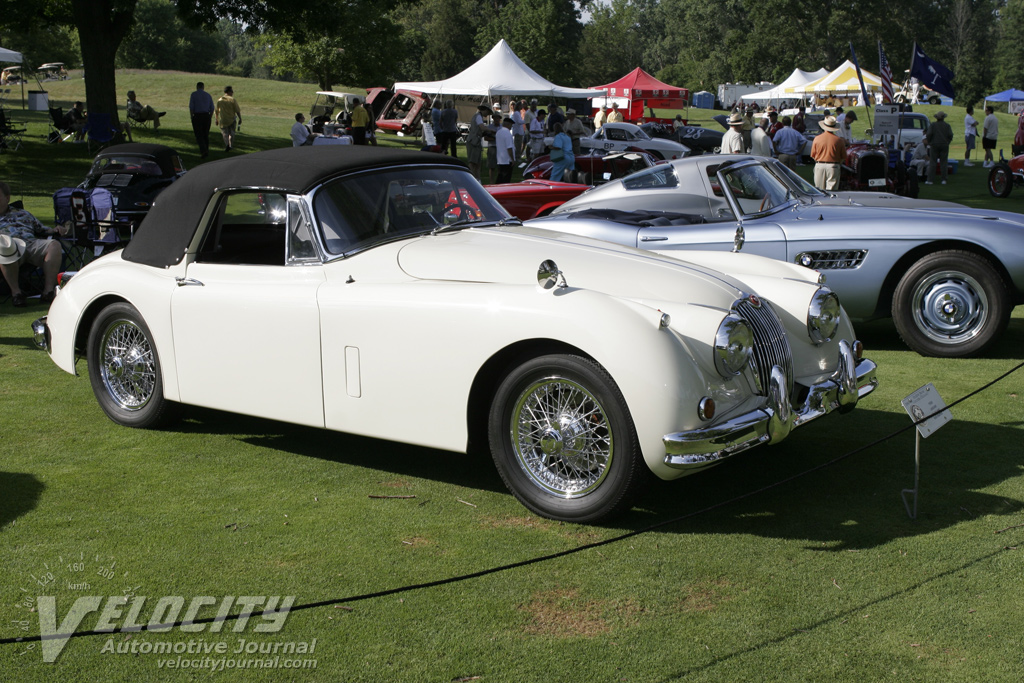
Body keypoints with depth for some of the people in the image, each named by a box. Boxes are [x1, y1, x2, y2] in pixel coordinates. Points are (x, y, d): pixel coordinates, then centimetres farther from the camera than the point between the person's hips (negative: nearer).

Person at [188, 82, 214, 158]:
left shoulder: (193, 95, 0)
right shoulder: (208, 95, 10)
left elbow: (191, 107, -7)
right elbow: (212, 108, 8)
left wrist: (192, 118, -1)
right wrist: (210, 118, 16)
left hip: (197, 116, -3)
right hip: (207, 116, 3)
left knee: (199, 135, -1)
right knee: (205, 134, 14)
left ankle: (203, 151, -17)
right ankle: (206, 151, 18)